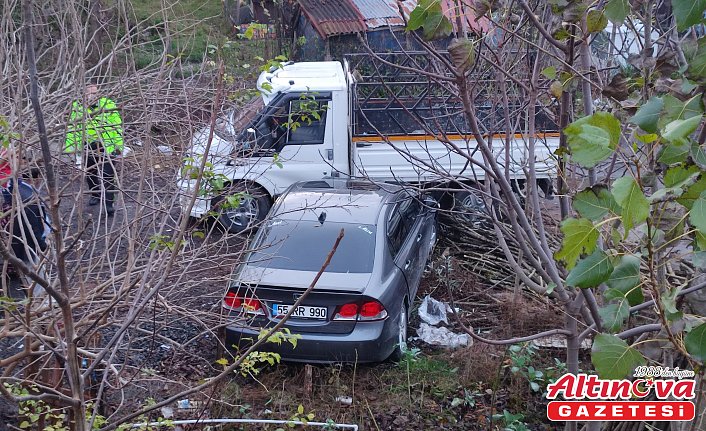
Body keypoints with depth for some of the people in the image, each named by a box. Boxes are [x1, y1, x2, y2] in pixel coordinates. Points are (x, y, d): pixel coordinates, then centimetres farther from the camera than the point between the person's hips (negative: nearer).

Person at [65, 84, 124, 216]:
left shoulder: (108, 105, -7)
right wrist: (71, 146, -4)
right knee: (90, 173, 18)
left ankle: (109, 203, 0)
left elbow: (117, 126, -2)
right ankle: (95, 195, 40)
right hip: (88, 145, 3)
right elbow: (71, 127, 1)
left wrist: (119, 145, -4)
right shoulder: (77, 107, -3)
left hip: (106, 145, -3)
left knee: (108, 174, -6)